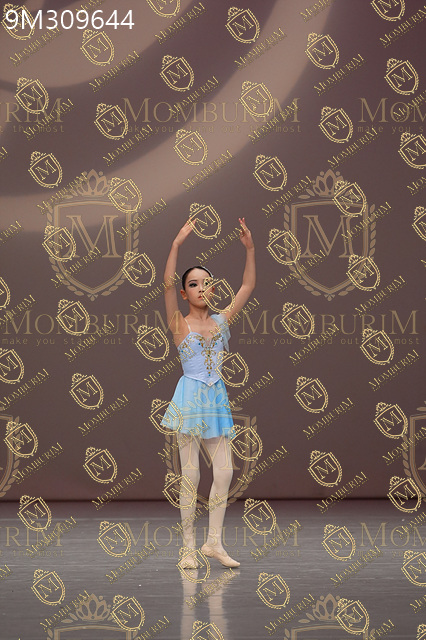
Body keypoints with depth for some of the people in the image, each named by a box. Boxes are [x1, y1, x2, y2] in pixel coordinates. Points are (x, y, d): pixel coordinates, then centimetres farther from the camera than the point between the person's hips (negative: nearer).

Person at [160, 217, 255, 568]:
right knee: (190, 475, -3)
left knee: (224, 473, -1)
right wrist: (177, 245, -22)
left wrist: (250, 249, 0)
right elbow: (168, 285, -15)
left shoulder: (221, 321, 11)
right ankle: (189, 546, 4)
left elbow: (248, 287, 9)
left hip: (217, 399, 4)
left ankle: (214, 542, 9)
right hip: (191, 398, -4)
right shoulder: (180, 323, -1)